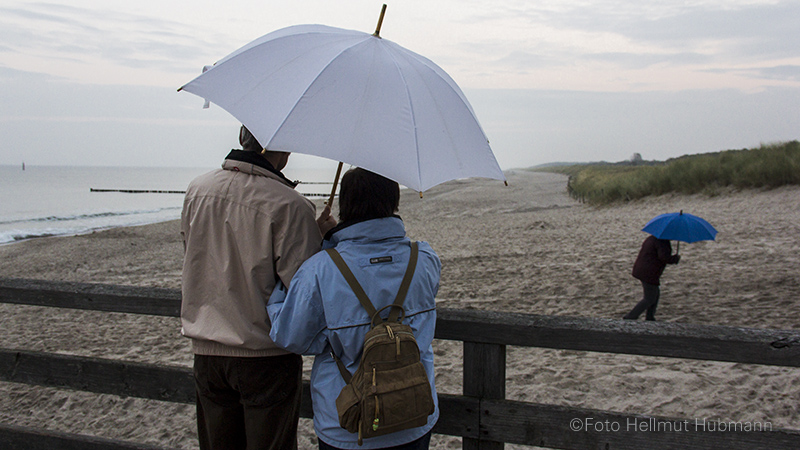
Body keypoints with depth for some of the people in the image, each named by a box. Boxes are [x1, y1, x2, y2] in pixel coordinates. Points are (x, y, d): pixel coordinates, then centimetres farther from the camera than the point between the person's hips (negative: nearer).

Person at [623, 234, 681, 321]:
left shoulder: (652, 238, 14)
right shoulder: (662, 241, -16)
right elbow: (664, 257, -27)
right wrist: (676, 258, -9)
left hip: (640, 270, 10)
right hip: (649, 274, -10)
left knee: (656, 294, 23)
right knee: (649, 299, 3)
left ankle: (649, 317, 25)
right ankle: (629, 318, 0)